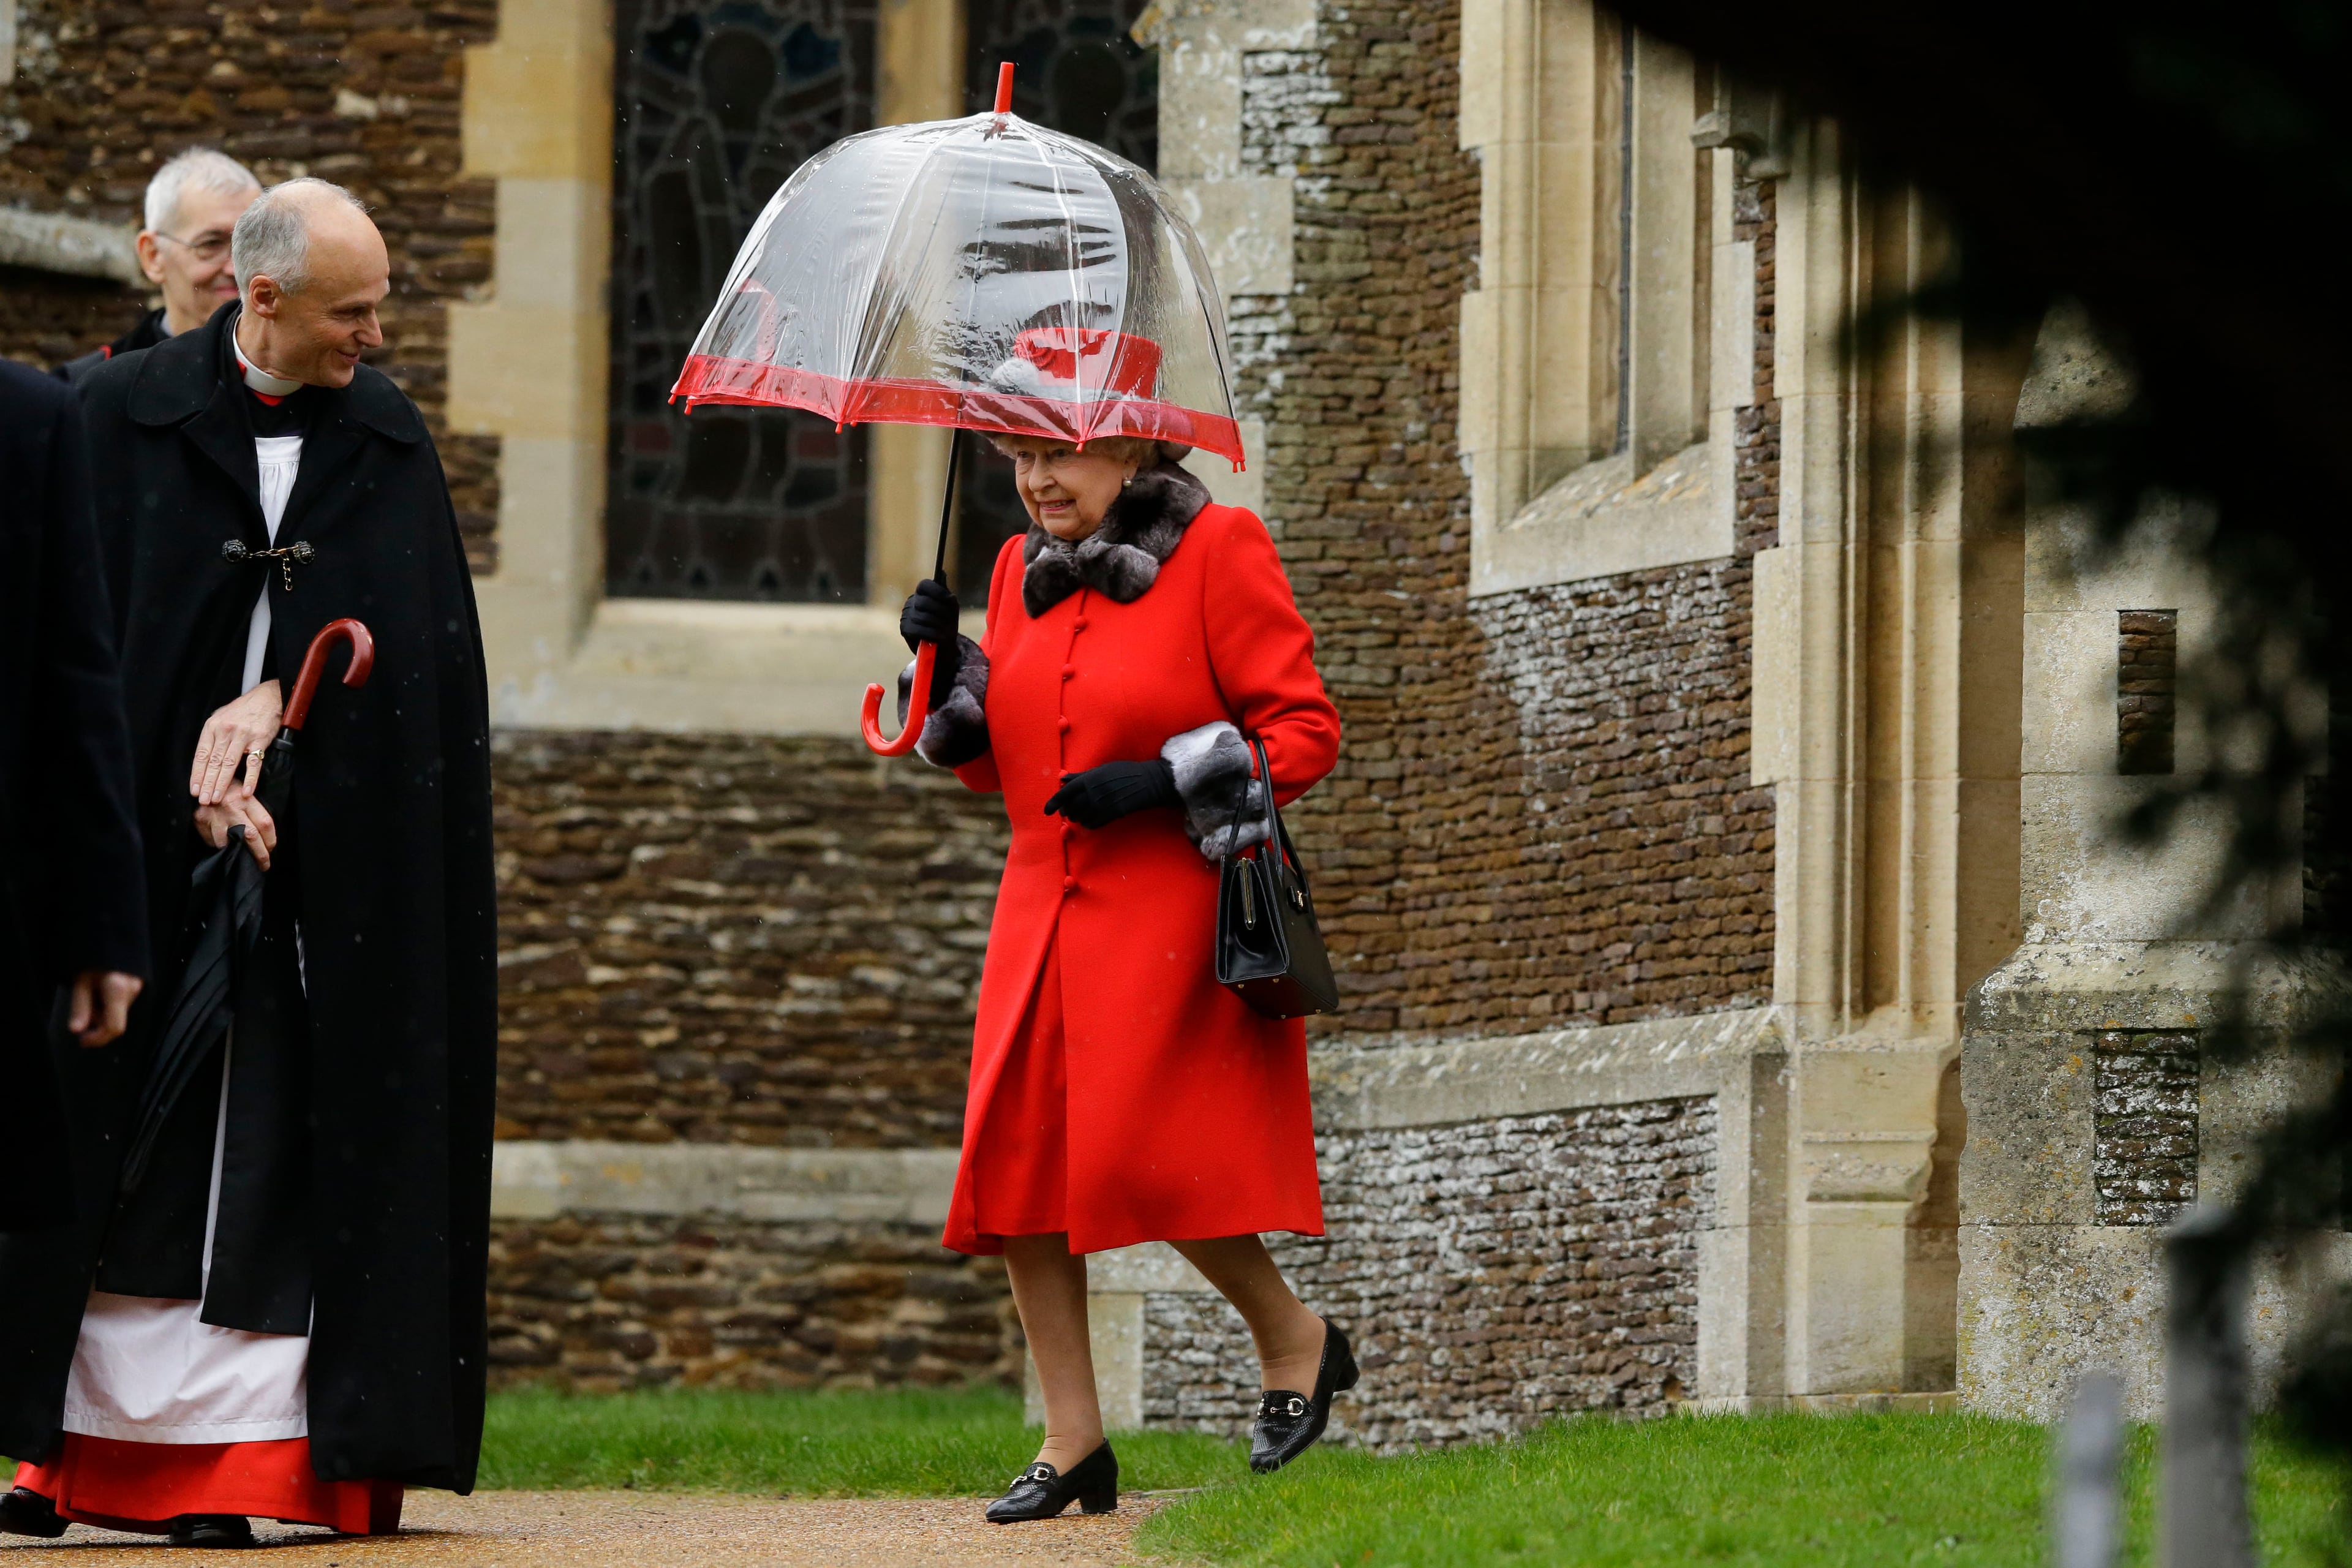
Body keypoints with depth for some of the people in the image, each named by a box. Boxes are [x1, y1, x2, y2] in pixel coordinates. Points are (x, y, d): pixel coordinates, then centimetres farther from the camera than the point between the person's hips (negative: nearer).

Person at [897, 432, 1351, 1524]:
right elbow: (991, 760, 21)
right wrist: (948, 667, 3)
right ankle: (1073, 1445, 4)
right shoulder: (1024, 572, 13)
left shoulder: (1216, 552, -5)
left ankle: (1295, 1343, 10)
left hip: (1170, 916, -6)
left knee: (1141, 1156, -15)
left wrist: (1161, 782, -18)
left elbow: (1305, 732, -7)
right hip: (1045, 907, 6)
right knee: (1014, 1163, -3)